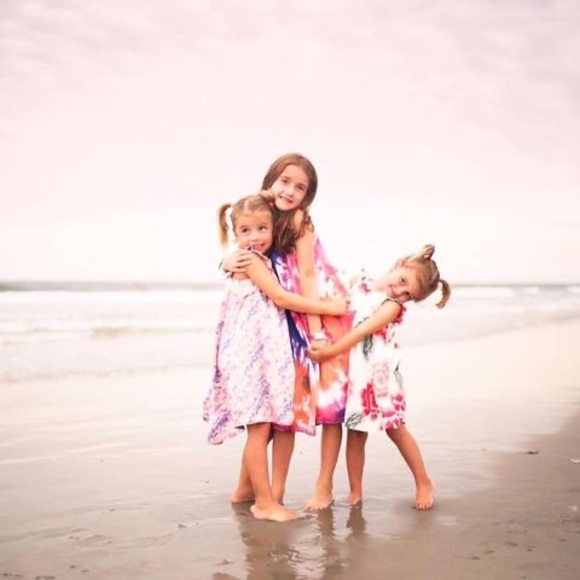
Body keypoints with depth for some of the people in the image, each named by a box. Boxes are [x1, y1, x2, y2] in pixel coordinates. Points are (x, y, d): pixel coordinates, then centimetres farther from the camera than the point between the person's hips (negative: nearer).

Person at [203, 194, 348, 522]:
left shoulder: (264, 261, 19)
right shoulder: (250, 260, -8)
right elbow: (281, 298, -13)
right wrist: (330, 308, -11)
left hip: (265, 354, 9)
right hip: (251, 355, -9)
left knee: (264, 427, 11)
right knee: (260, 429, -6)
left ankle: (246, 490, 20)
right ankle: (265, 503, -1)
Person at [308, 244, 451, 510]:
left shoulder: (393, 306, -10)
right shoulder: (359, 281, 5)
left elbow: (363, 331, -18)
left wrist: (329, 352, -22)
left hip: (379, 374, -3)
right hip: (353, 373, 3)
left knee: (395, 428, 2)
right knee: (355, 433, 5)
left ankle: (424, 483, 18)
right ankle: (355, 492, 15)